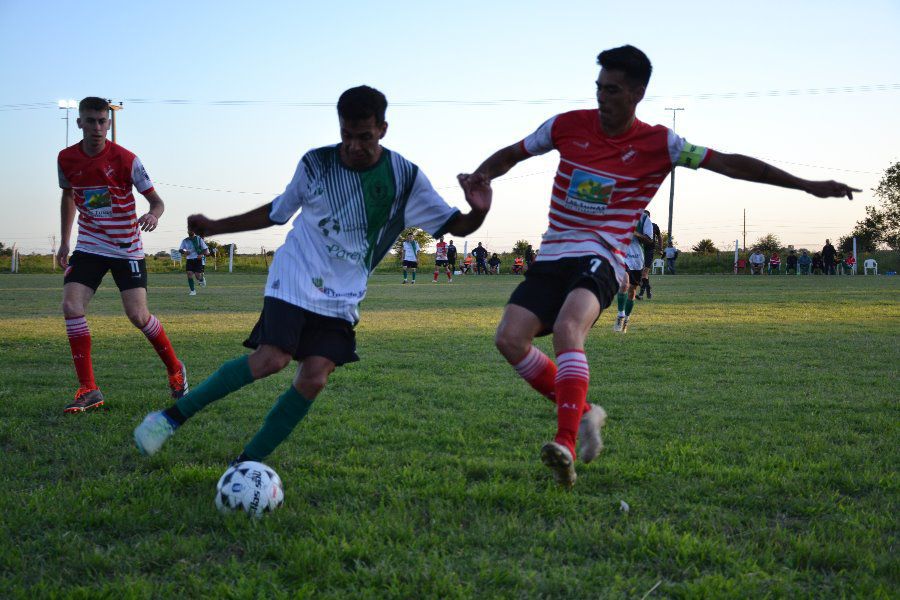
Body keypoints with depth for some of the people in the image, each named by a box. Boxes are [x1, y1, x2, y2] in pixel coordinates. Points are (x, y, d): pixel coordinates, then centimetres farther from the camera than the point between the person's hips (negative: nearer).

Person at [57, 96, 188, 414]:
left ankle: (175, 369, 17)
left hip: (127, 248, -3)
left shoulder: (126, 160, -13)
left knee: (138, 316, -10)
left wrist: (153, 215, -34)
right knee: (71, 307, -15)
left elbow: (156, 200, -10)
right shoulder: (66, 159, -1)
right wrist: (64, 242, 17)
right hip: (88, 247, 3)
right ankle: (88, 390, -6)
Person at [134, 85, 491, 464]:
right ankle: (174, 415, -11)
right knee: (272, 358, -24)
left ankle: (246, 465, 1)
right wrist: (215, 227, 10)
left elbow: (453, 226, 0)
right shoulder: (315, 164, -2)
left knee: (313, 379, -13)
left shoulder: (405, 177, -3)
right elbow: (276, 212, 13)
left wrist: (478, 213, -23)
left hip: (342, 297, 2)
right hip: (296, 278, -2)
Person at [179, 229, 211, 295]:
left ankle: (202, 279, 28)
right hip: (189, 259, 3)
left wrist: (202, 254, -18)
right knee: (189, 274, -11)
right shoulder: (185, 241, 8)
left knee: (198, 274, -11)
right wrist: (184, 252, -15)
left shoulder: (199, 239, 0)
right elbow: (180, 250, 8)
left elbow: (205, 248, 0)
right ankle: (192, 291, -2)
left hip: (198, 259, -3)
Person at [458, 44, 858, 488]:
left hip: (599, 260, -4)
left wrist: (806, 185, 0)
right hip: (551, 257, 4)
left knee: (567, 328, -33)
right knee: (510, 338, -15)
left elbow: (729, 164, 0)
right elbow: (510, 155, 17)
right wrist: (480, 175, -6)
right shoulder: (568, 126, 4)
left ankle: (566, 445, -38)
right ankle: (582, 414, 5)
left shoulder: (658, 144, -2)